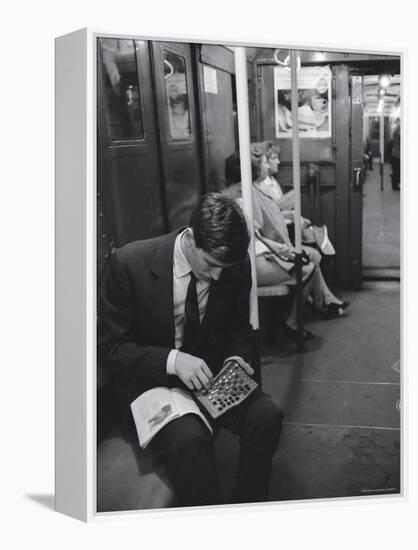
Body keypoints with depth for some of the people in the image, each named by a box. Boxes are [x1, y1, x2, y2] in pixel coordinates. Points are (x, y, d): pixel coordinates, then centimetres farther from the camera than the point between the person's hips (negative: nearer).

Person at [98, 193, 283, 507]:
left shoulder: (237, 266, -8)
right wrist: (171, 360, -27)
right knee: (189, 438, -32)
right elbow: (110, 348, -13)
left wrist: (236, 358, -11)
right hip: (153, 380, -3)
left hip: (211, 373, 4)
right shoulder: (130, 263, -18)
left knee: (266, 414, -22)